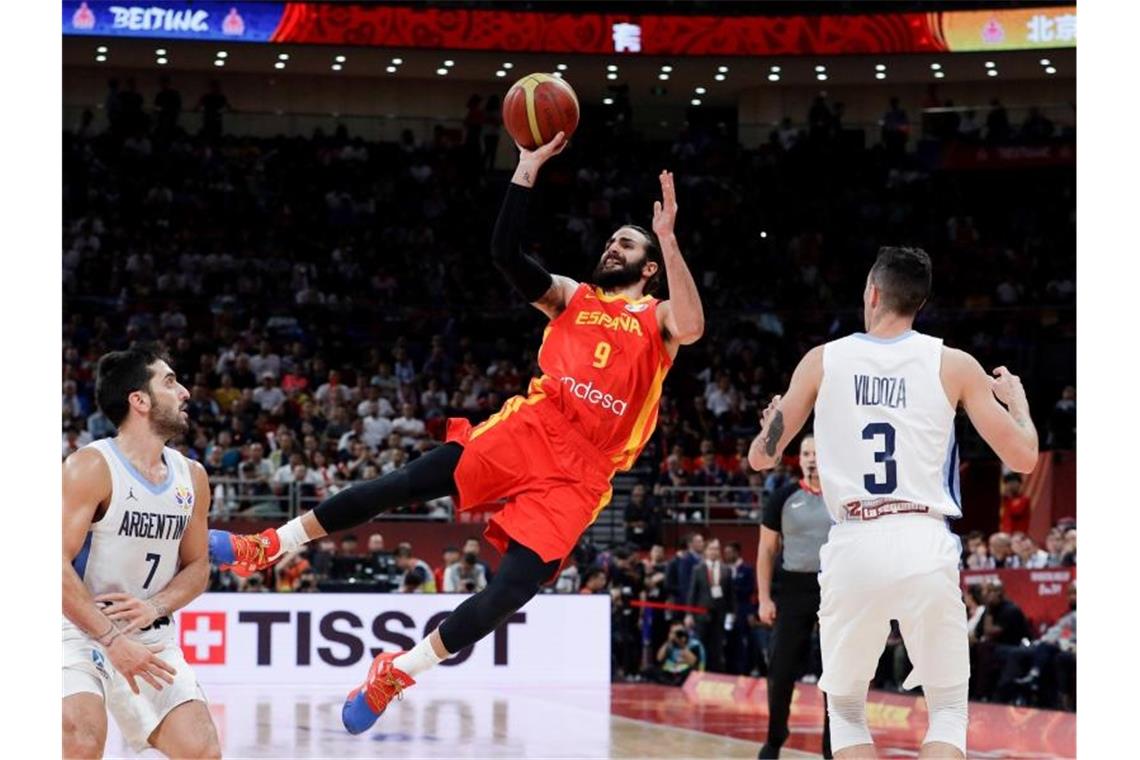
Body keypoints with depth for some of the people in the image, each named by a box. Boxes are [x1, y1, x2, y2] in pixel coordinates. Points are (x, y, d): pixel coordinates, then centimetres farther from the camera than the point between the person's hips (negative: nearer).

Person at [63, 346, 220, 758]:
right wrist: (111, 639, -25)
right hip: (81, 630, -6)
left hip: (151, 633, 6)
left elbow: (197, 566, 13)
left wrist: (157, 606, -8)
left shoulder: (191, 476, 5)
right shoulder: (91, 467, -16)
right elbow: (57, 563, -20)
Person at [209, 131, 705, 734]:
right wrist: (527, 170, -2)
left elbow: (691, 328, -14)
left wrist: (668, 238, -19)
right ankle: (266, 546, -11)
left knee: (515, 586, -14)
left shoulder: (657, 320, 12)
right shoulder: (571, 298, 20)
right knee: (408, 483, -14)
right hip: (529, 432, 2)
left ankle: (395, 674, -1)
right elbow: (504, 253, 6)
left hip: (579, 474, -2)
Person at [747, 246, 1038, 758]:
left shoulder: (822, 361, 8)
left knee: (846, 710, 17)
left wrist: (771, 417, 38)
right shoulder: (954, 365, 5)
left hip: (852, 548, 1)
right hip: (924, 544, -1)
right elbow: (1022, 458, 5)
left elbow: (761, 457, 14)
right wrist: (1017, 399, 26)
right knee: (948, 707, 13)